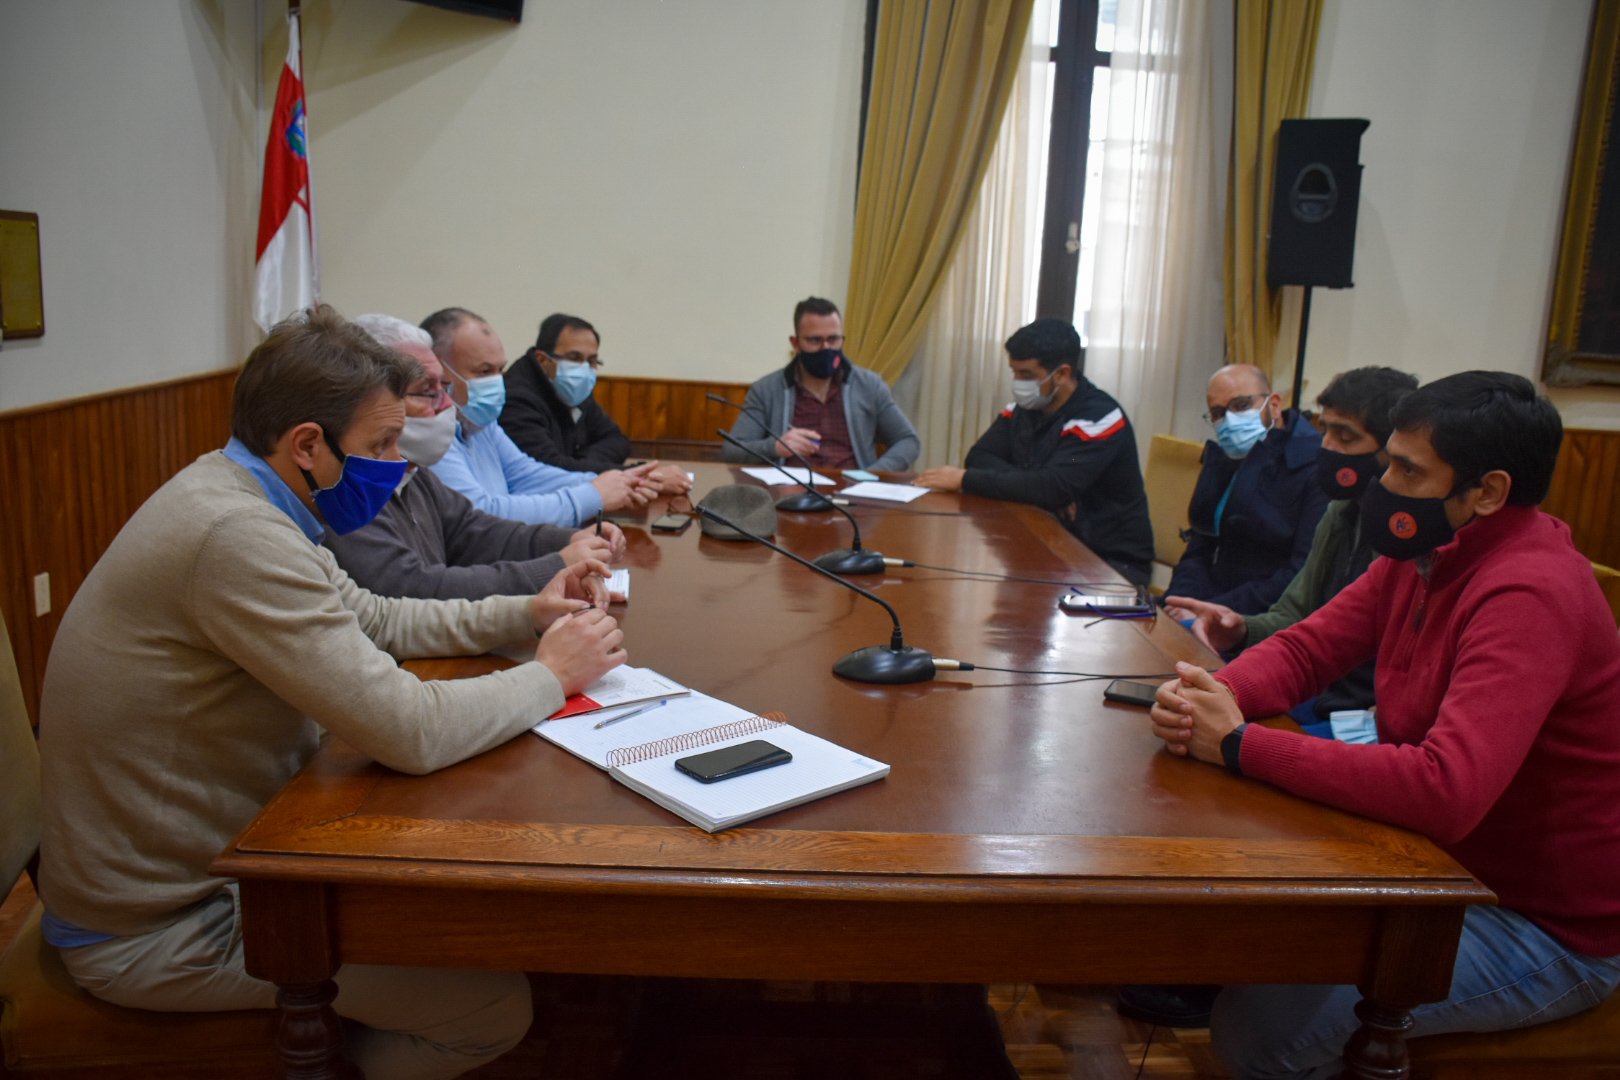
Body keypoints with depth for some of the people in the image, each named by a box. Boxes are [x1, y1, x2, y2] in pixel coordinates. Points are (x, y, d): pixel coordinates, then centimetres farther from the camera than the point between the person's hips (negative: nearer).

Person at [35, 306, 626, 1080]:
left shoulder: (234, 494, 2)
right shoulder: (235, 536, -30)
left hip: (200, 857, 10)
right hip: (153, 929, -9)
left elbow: (373, 620, 13)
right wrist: (551, 676, -15)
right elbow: (410, 732, -32)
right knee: (495, 1001, -10)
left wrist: (523, 613, 1)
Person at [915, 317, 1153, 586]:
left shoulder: (1099, 418, -20)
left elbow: (1054, 487, -30)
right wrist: (1037, 490, -20)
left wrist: (965, 480, -24)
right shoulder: (1024, 407, 4)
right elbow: (980, 457, -1)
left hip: (1111, 559, -6)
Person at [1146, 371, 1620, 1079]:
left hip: (1550, 931, -8)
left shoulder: (1529, 596, -29)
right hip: (1443, 865, 9)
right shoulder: (1425, 554, -1)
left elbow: (1445, 791, -39)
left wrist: (1239, 746, -31)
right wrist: (1211, 696, -19)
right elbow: (1305, 648, 3)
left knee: (1263, 1019, -21)